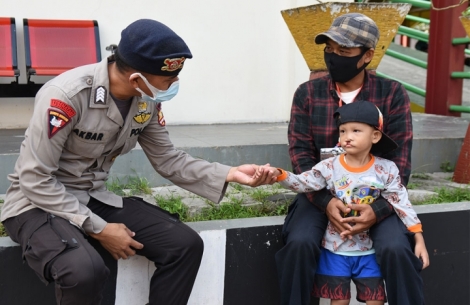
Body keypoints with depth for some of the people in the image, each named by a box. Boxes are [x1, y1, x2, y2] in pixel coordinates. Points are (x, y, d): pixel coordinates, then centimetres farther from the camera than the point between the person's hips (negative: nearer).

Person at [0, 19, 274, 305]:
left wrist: (228, 174, -9)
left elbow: (168, 160, 4)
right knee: (85, 271, -36)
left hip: (94, 199, 6)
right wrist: (98, 229, -21)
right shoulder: (66, 95, -26)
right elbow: (35, 179, -22)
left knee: (186, 244, -9)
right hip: (39, 203, -6)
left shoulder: (147, 100, -6)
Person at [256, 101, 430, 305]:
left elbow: (402, 203, -7)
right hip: (336, 249, 0)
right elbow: (302, 183, -16)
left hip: (368, 250, 1)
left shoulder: (386, 170, -9)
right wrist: (279, 174, -34)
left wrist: (419, 239, -11)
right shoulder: (329, 167, -10)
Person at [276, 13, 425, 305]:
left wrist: (379, 209, -22)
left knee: (396, 249, -26)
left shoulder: (393, 94, -4)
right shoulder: (307, 93, -1)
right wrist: (326, 202, -21)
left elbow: (400, 160, -6)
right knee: (299, 243, -26)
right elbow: (300, 154, -5)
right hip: (321, 193, 1)